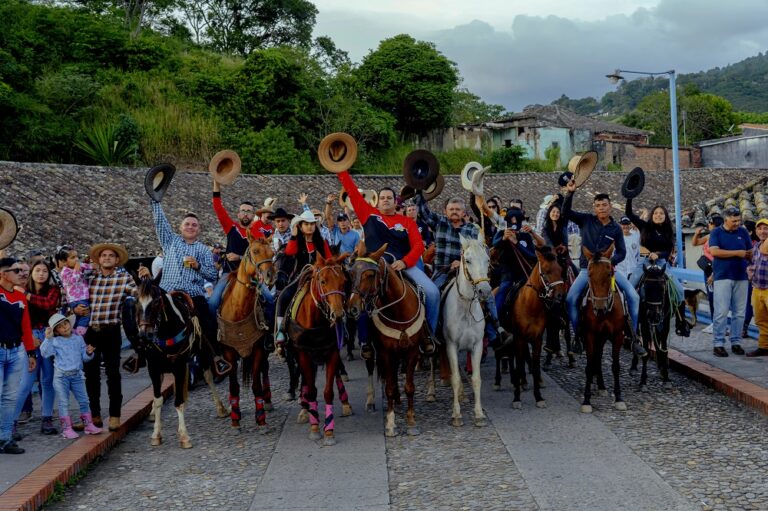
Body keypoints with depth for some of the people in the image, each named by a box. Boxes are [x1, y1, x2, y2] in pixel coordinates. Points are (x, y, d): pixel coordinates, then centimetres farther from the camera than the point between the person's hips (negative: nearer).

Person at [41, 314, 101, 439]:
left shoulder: (79, 338, 7)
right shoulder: (55, 341, -3)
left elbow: (84, 357, 12)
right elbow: (45, 353, -18)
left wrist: (88, 353, -10)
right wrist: (48, 339, -24)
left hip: (76, 375, 3)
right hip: (61, 376, -3)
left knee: (84, 400, 6)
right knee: (64, 403, -2)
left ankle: (88, 425, 16)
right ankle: (67, 428, 3)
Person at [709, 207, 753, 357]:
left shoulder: (743, 232, 11)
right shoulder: (716, 233, 2)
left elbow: (751, 253, 14)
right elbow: (714, 251, -13)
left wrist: (749, 255, -8)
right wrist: (737, 253, -11)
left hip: (741, 277, 4)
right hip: (723, 277, -3)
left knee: (739, 313, 5)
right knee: (721, 312, -6)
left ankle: (736, 342, 12)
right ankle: (718, 343, -2)